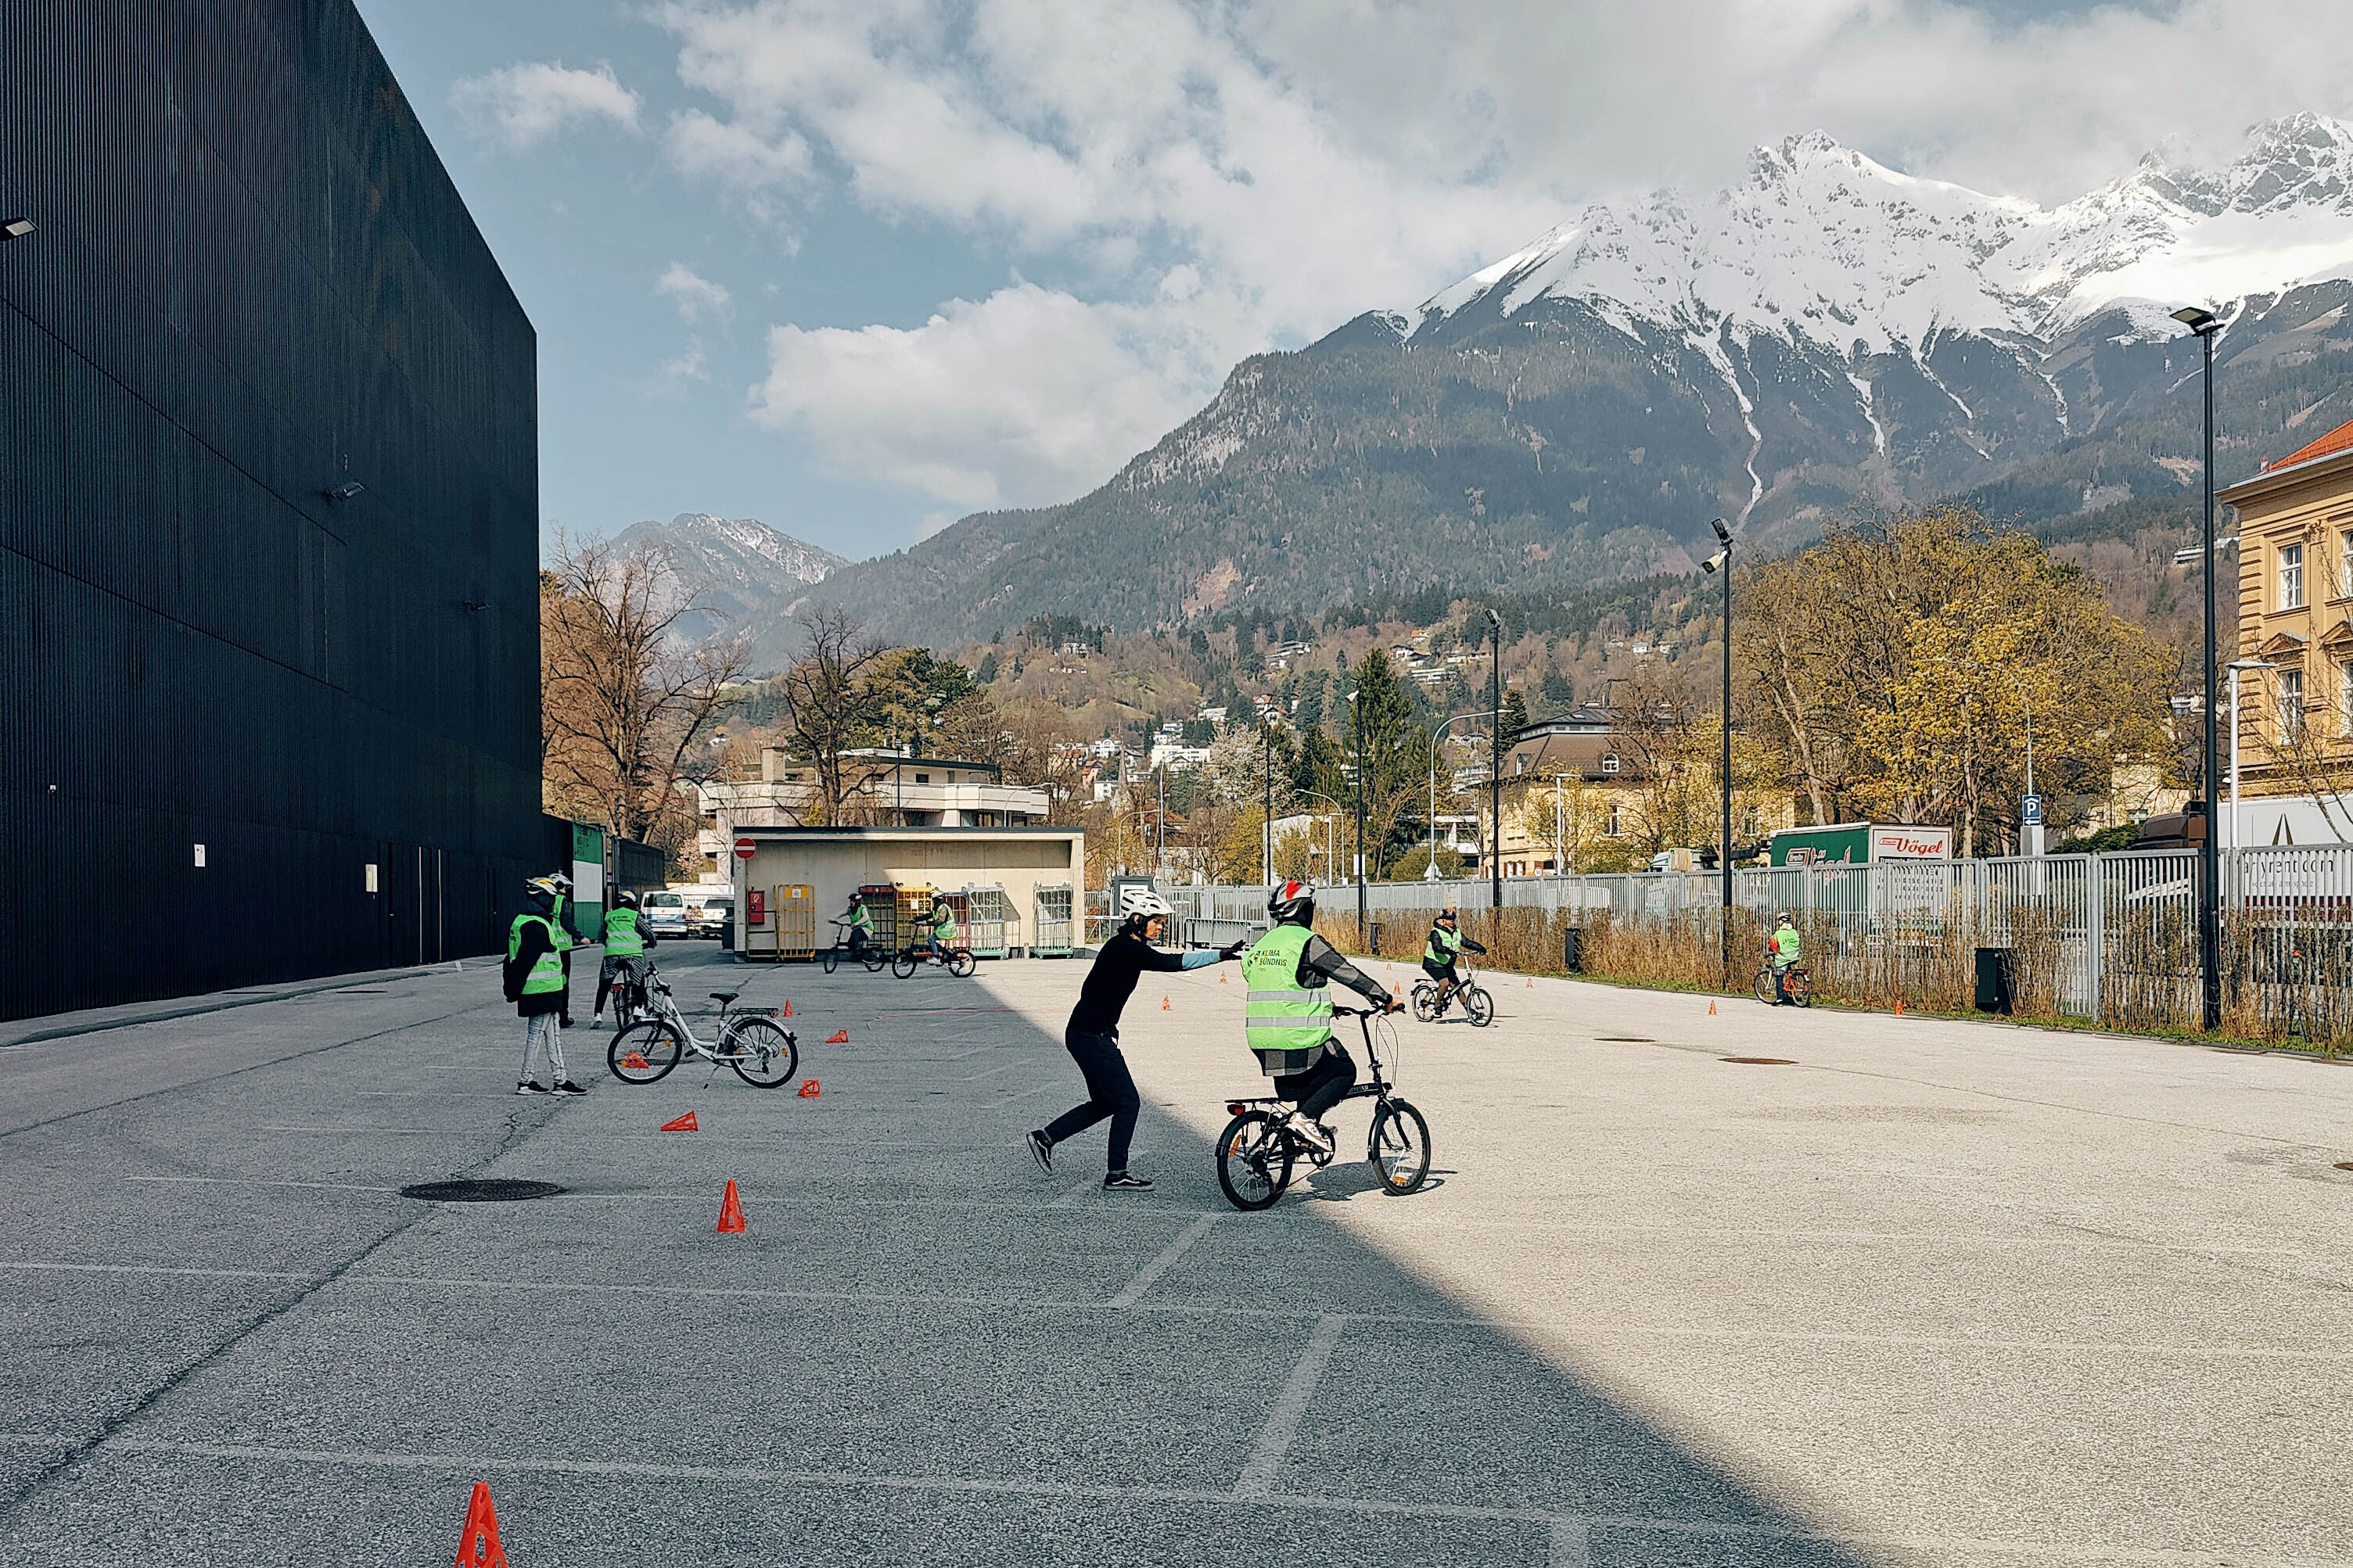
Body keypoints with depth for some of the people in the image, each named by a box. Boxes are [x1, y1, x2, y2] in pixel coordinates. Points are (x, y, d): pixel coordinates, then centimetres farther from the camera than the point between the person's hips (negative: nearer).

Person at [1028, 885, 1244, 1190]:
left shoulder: (1126, 947, 11)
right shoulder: (1126, 949, -20)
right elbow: (1170, 963, -31)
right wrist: (1221, 954, -34)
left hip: (1089, 1034, 10)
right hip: (1091, 1036, -10)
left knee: (1104, 1103, 18)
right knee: (1127, 1102, -2)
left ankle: (1044, 1138, 25)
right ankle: (1116, 1174, 7)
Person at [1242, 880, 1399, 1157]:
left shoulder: (1260, 946, 15)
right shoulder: (1307, 941, -9)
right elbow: (1349, 974, -8)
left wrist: (1323, 1006, 35)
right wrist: (1386, 1000, 1)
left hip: (1261, 1041, 7)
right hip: (1300, 1039, -7)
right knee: (1344, 1072, 11)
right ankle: (1306, 1117, -5)